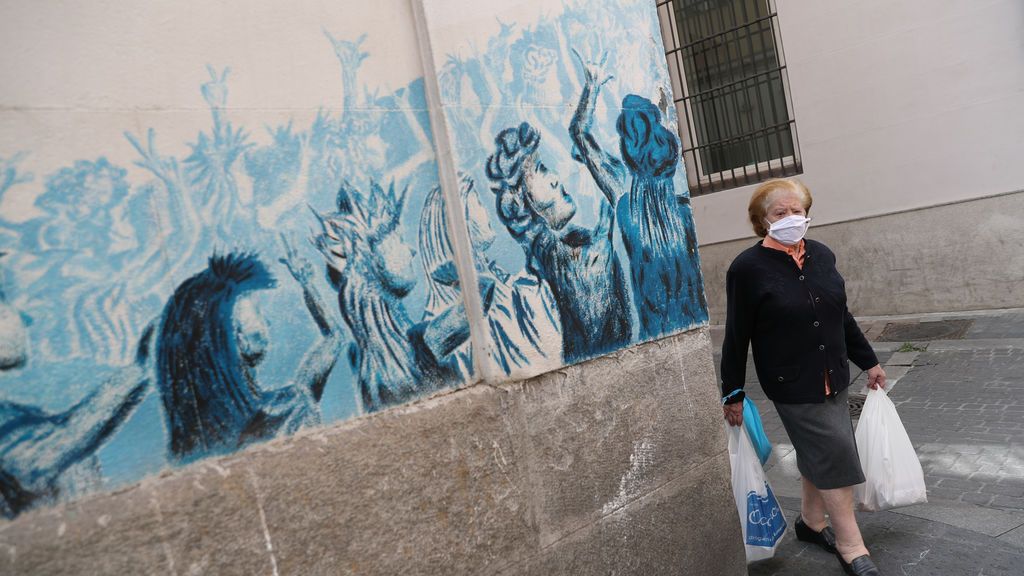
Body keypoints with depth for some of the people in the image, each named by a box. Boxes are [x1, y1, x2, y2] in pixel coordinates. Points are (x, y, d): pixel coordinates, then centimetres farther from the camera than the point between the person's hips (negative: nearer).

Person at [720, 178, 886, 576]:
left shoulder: (821, 255, 3)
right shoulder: (748, 268, -14)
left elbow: (841, 316, 14)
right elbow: (737, 337, -11)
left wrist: (868, 362, 18)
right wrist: (732, 394, -8)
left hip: (833, 379, 6)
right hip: (792, 386, -6)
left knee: (818, 456, 18)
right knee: (836, 457, -3)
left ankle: (811, 521, 39)